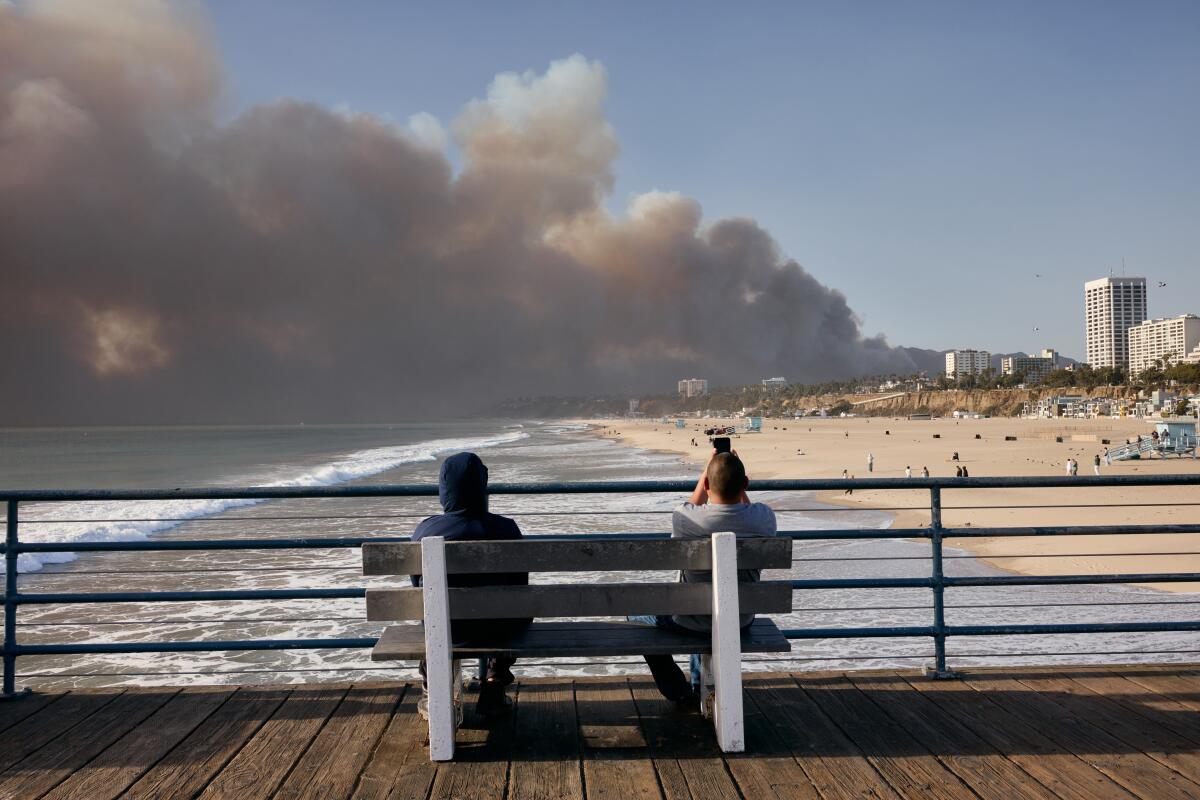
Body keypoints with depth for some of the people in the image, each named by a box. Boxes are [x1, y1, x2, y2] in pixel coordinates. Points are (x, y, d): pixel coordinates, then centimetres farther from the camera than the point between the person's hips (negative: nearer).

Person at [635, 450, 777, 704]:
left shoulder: (683, 518, -26)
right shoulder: (764, 518, -21)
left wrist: (706, 473, 8)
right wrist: (736, 476, 9)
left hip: (692, 623, -4)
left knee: (637, 609, 26)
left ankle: (678, 692, 30)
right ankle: (698, 687, 47)